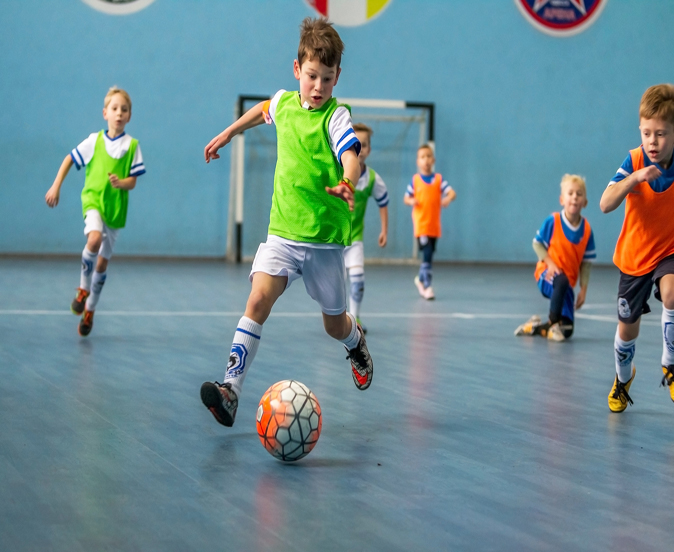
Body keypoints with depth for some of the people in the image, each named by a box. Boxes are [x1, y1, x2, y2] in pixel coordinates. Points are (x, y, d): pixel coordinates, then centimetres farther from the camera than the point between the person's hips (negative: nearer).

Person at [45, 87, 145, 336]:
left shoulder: (132, 145, -1)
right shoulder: (94, 140, 0)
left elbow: (132, 182, -2)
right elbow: (69, 160, 10)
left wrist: (120, 183, -24)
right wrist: (55, 187, 4)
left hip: (116, 207, 1)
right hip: (93, 199, -1)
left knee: (103, 261, 8)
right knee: (94, 239, -31)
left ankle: (89, 311, 24)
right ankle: (83, 289, -9)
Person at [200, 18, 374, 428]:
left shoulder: (336, 116, -11)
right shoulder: (284, 102, 3)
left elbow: (351, 154, -30)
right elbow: (264, 111, 29)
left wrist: (347, 183, -51)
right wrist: (230, 132, 35)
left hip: (326, 237, -3)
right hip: (283, 231, 3)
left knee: (335, 324, 12)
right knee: (259, 298, -20)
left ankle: (357, 342, 48)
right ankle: (231, 388, -26)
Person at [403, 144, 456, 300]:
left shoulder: (439, 179, 4)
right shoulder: (415, 180, 1)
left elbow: (452, 193, -5)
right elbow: (406, 198, 5)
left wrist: (448, 198, -27)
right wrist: (411, 201, -18)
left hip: (435, 225, 3)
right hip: (421, 224, -3)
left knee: (429, 255, 12)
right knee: (427, 255, -13)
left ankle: (420, 279, 34)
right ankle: (427, 287, -7)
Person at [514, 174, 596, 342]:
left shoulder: (586, 230, -6)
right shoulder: (552, 221, -13)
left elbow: (586, 262, 0)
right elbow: (537, 243, -2)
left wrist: (583, 289, -3)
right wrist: (550, 263, -17)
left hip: (568, 282, 3)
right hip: (547, 274, -3)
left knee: (567, 331, -4)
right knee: (562, 281, -42)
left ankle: (538, 327, 27)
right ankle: (552, 322, -20)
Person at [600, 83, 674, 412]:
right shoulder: (634, 161, -17)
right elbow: (606, 205, -30)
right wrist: (634, 178, -44)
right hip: (635, 254, 1)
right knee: (627, 326, 12)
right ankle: (623, 378, 44)